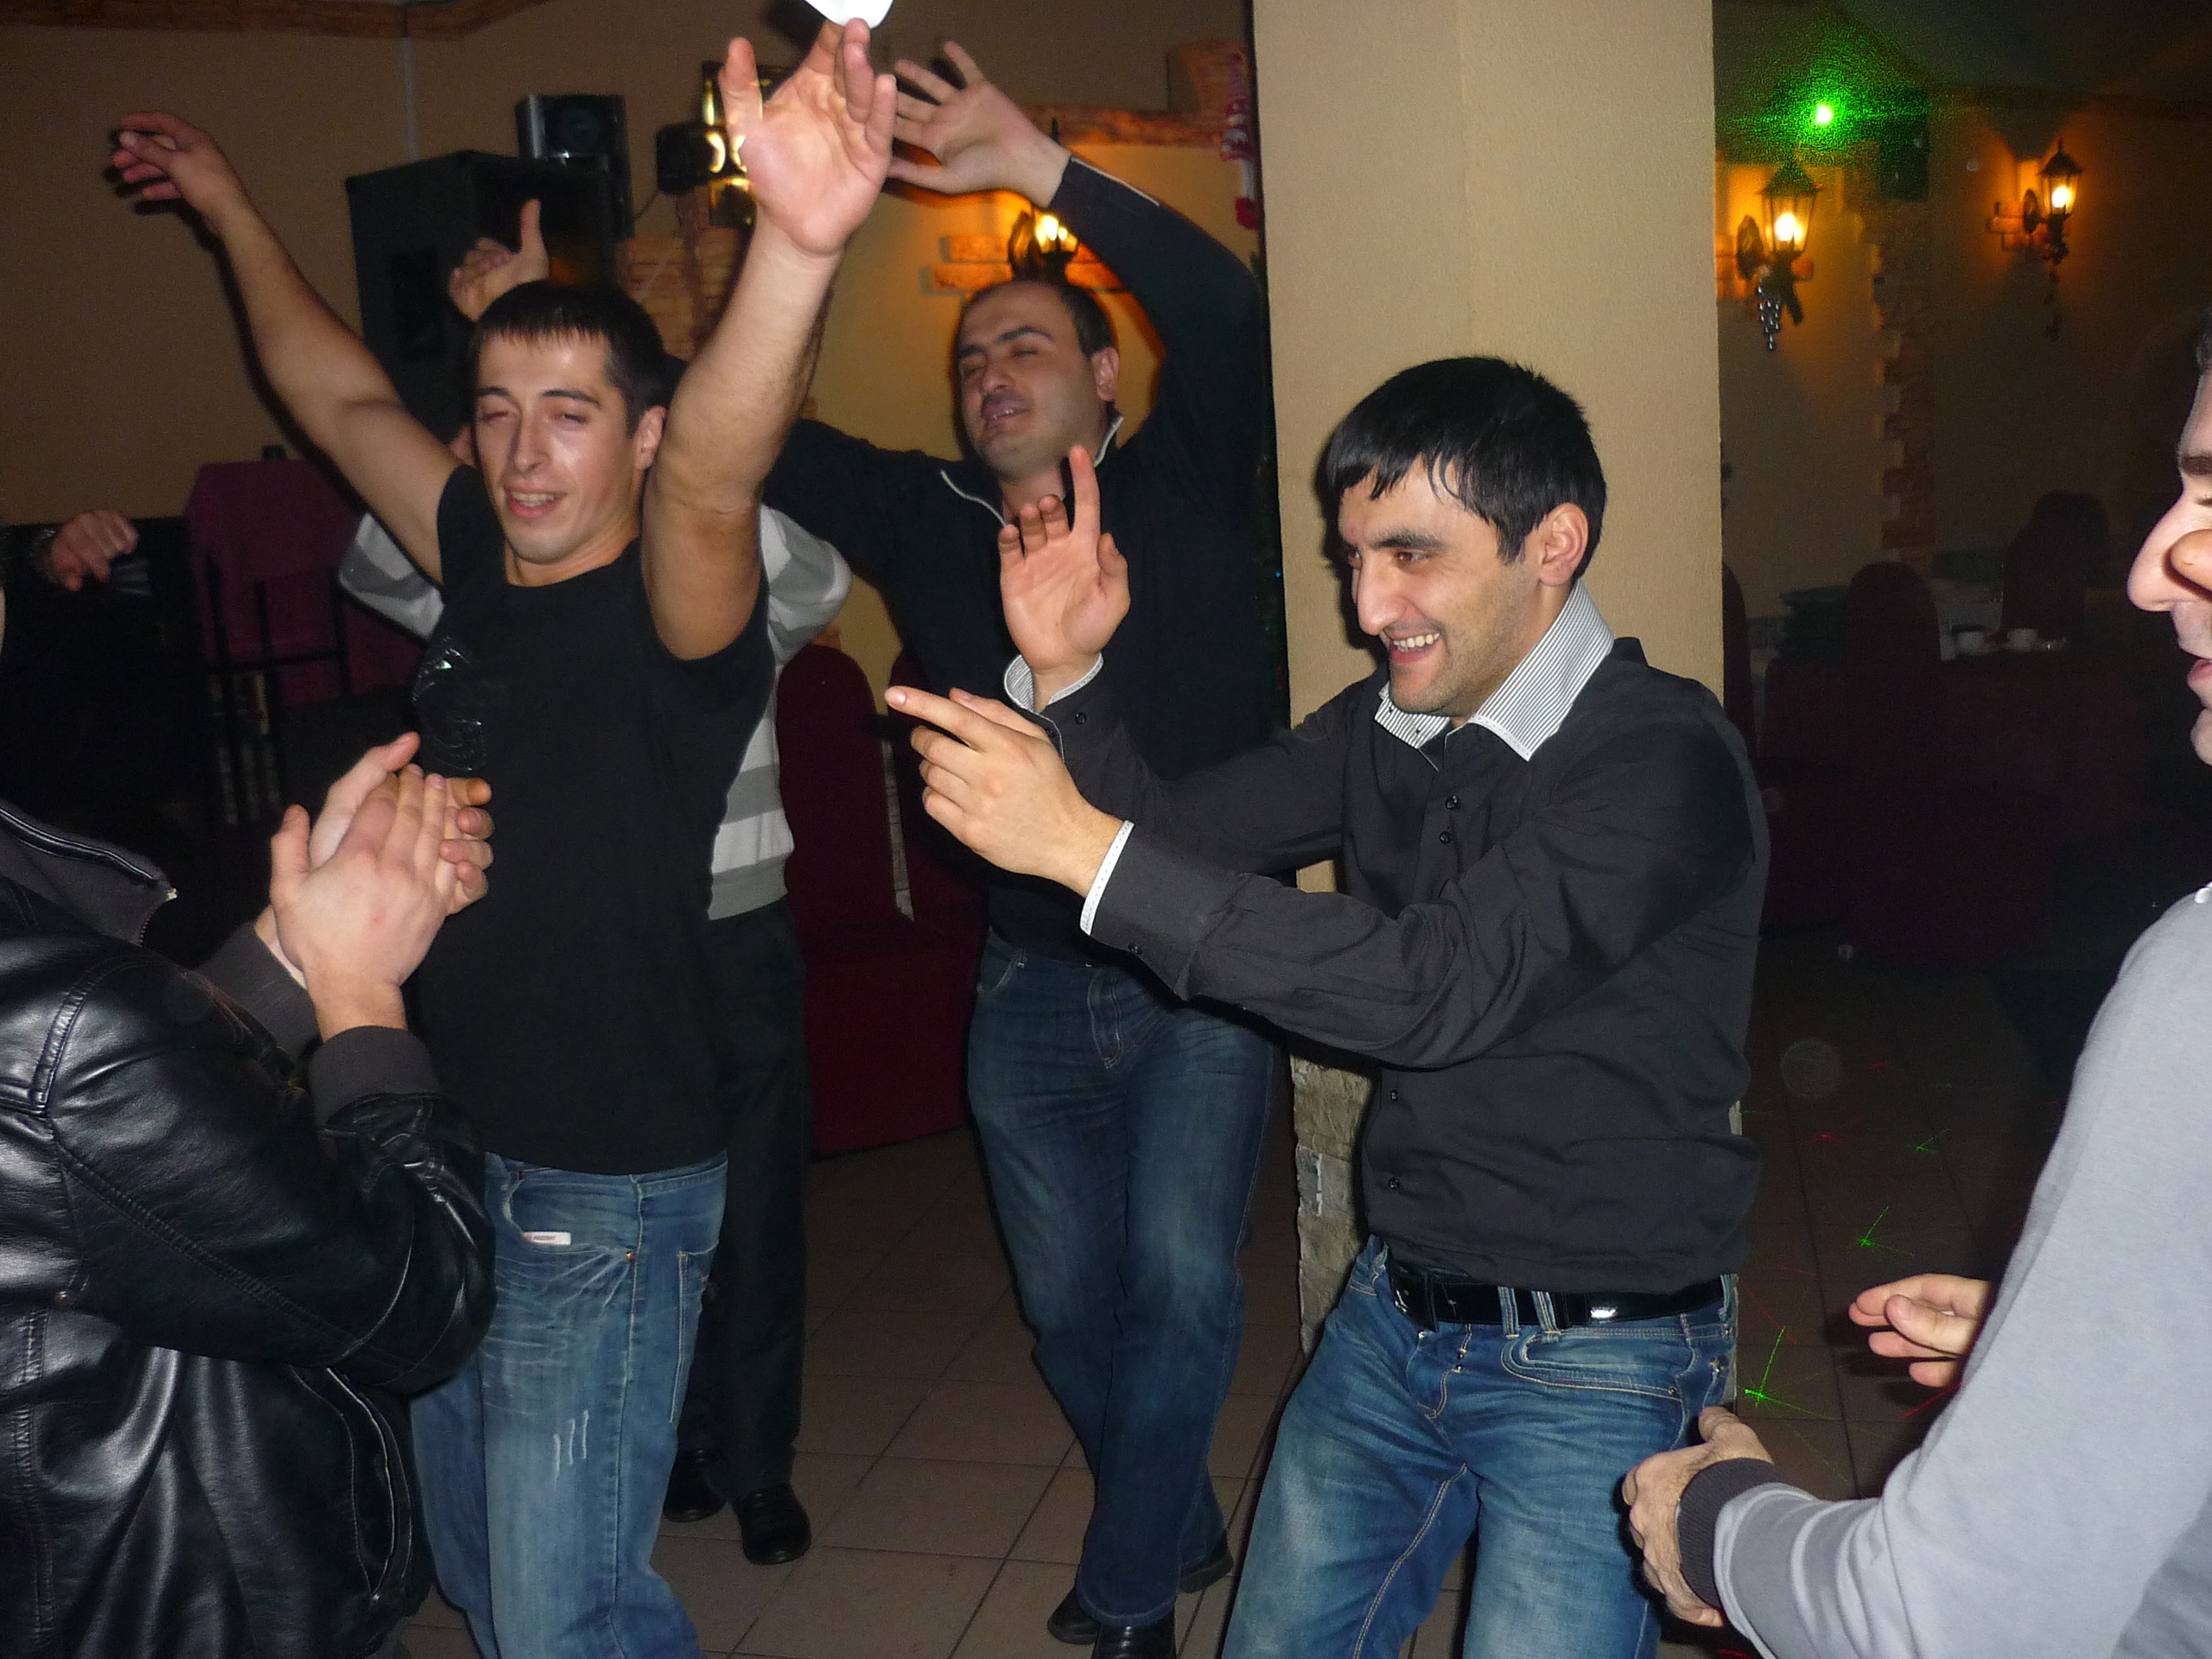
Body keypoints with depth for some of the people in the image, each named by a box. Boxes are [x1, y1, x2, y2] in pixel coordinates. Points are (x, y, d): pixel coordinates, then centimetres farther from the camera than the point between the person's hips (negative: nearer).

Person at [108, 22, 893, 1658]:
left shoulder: (673, 610, -17)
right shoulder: (481, 567, 3)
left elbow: (714, 473, -40)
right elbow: (340, 394, 18)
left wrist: (798, 245, -58)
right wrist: (229, 208, 28)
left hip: (605, 1191, -8)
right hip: (448, 1155, 8)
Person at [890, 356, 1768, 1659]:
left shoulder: (1662, 757, -21)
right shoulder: (1385, 730, 1)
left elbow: (1442, 988, -32)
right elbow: (1178, 830, 7)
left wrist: (1089, 848, -33)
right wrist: (1068, 675, -12)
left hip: (1598, 1363, -6)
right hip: (1398, 1310, 6)